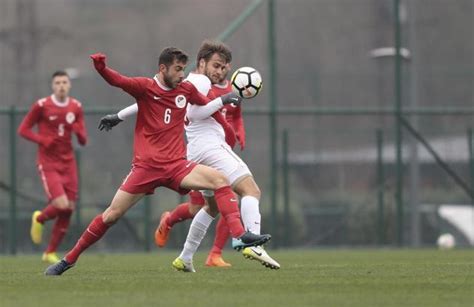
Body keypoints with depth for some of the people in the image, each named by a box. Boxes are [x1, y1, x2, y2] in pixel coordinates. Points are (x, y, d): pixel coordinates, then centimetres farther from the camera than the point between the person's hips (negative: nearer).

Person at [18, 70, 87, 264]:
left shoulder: (76, 107, 5)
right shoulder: (41, 106, -7)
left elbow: (83, 141, 9)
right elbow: (23, 129, -1)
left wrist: (79, 131, -15)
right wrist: (42, 140, -17)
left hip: (68, 163, 5)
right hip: (48, 164, -5)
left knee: (68, 209, 1)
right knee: (61, 204, -20)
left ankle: (50, 252, 17)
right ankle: (39, 219, 16)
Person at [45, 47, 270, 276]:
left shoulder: (186, 90, 7)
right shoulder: (144, 87, -6)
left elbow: (206, 106, 28)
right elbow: (116, 81, -23)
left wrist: (223, 100, 13)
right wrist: (101, 68, -41)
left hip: (176, 166, 3)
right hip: (146, 166, -3)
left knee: (220, 180, -17)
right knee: (112, 215, -2)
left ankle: (240, 235, -19)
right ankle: (69, 259, 10)